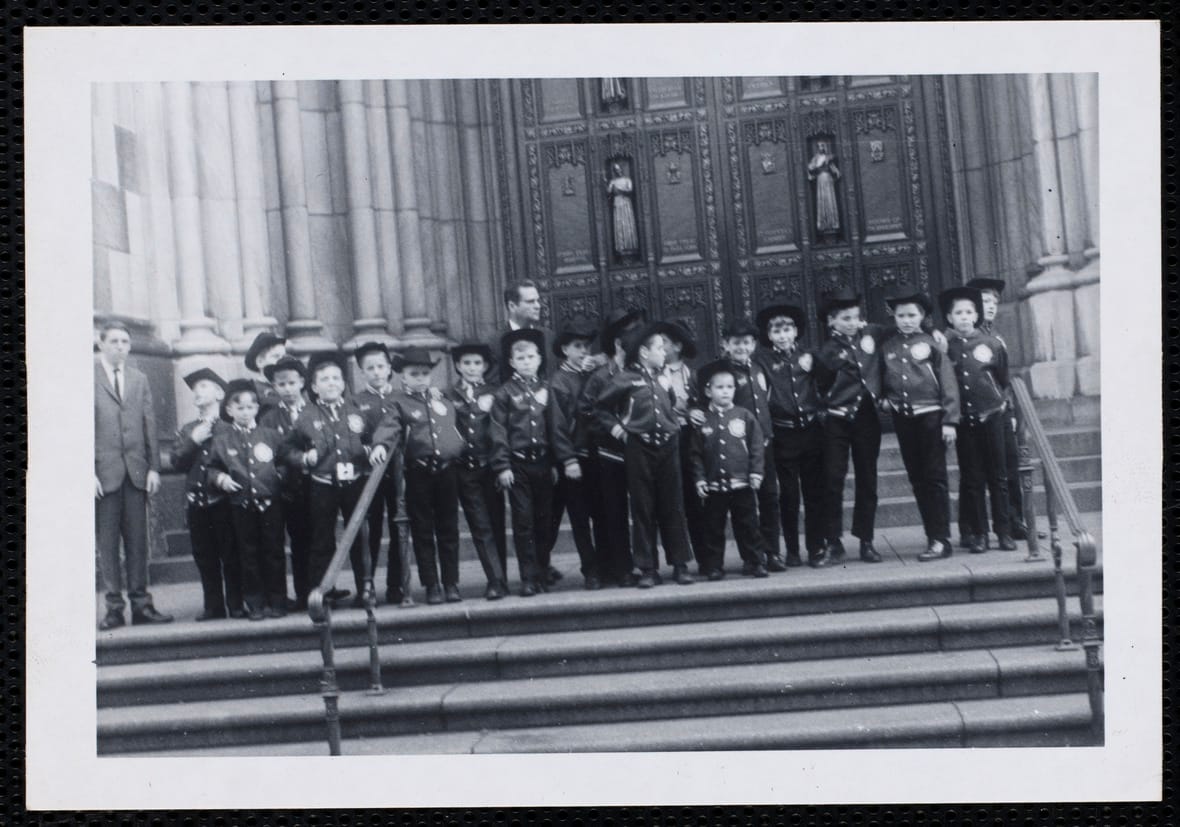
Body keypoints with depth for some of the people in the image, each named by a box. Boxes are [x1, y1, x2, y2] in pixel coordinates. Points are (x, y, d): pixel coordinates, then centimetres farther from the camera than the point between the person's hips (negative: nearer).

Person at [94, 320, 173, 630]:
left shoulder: (139, 379, 13)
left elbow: (150, 425, 11)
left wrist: (153, 466, 4)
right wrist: (87, 471, -9)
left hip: (136, 470, 4)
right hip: (103, 471, -3)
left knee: (138, 540, 6)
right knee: (106, 543, 1)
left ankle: (141, 604, 11)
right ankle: (114, 607, 8)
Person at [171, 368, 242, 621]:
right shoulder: (186, 430, 17)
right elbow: (177, 462, 5)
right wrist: (194, 441, -6)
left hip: (224, 497, -5)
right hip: (196, 500, 5)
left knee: (230, 554, -1)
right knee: (204, 557, 7)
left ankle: (236, 604, 8)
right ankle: (213, 606, 15)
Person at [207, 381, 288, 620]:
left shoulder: (270, 435, 3)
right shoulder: (222, 439, 3)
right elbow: (211, 467, 10)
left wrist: (283, 476, -5)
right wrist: (220, 478, -8)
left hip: (270, 501, 0)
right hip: (240, 504, 1)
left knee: (274, 552, 5)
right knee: (248, 555, 7)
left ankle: (277, 601, 14)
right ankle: (255, 604, 15)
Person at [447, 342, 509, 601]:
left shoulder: (494, 394, 7)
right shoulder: (449, 396, 6)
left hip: (490, 466, 1)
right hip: (465, 470, 0)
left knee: (496, 524, 5)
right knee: (481, 527, -3)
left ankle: (498, 581, 13)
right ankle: (496, 581, -4)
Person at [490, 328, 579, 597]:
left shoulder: (545, 389, 7)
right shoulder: (504, 393, 0)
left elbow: (557, 426, 5)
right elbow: (499, 432, -3)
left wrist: (568, 459, -1)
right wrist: (502, 466, -10)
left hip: (543, 463, 3)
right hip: (518, 465, -2)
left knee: (544, 521, 8)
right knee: (523, 522, 0)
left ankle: (543, 574, 19)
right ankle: (529, 579, 5)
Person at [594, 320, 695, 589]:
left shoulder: (663, 377, 10)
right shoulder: (624, 378, -4)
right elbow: (600, 408, 2)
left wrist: (675, 425, 11)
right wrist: (616, 428, -6)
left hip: (667, 446, 4)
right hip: (638, 448, -4)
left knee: (673, 507, 6)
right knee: (643, 509, 2)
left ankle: (680, 564, 14)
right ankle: (648, 568, 10)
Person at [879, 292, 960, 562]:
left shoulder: (931, 343, -4)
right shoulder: (888, 347, 8)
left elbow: (948, 383, -6)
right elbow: (882, 379, 21)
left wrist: (950, 421, -10)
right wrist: (883, 398, 1)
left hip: (930, 416, -5)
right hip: (903, 419, 5)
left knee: (934, 478, -3)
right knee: (917, 480, 9)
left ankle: (941, 540, 1)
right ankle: (932, 537, 17)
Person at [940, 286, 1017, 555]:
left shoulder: (992, 343, 0)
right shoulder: (944, 345, -2)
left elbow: (1004, 379, 12)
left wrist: (1000, 402, 11)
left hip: (991, 416, 0)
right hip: (963, 420, 0)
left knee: (998, 475, 6)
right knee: (971, 478, 5)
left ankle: (1004, 532, 14)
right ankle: (977, 534, 12)